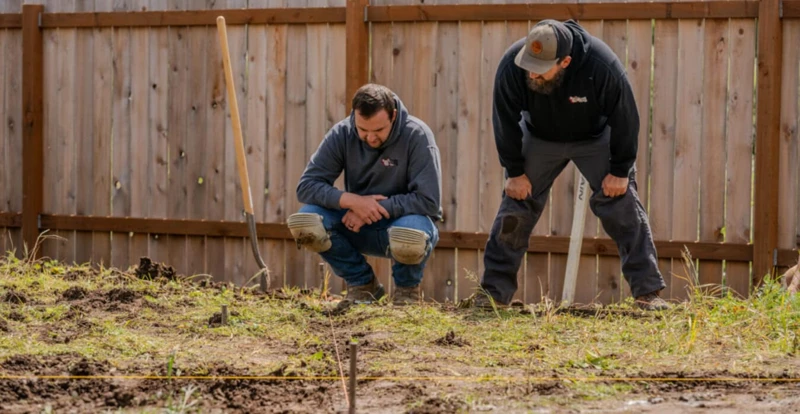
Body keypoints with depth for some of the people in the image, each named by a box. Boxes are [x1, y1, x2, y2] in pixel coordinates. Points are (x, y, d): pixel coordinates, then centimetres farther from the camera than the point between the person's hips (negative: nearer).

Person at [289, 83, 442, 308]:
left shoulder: (417, 136, -19)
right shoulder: (342, 134, -11)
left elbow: (428, 200, -23)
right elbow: (307, 186, -14)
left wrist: (374, 208, -27)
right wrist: (352, 200, -30)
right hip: (358, 224, 4)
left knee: (410, 239, -41)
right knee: (304, 222, -24)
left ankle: (407, 287, -3)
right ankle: (362, 284, 0)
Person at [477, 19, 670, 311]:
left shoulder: (602, 65, -37)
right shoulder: (512, 66, -32)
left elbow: (624, 119, -22)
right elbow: (505, 120, -16)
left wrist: (620, 170, -18)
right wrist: (515, 171, -12)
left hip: (595, 138, -1)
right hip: (540, 138, 2)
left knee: (623, 206, -11)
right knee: (515, 207, -6)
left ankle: (648, 292, -7)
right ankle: (494, 292, 2)